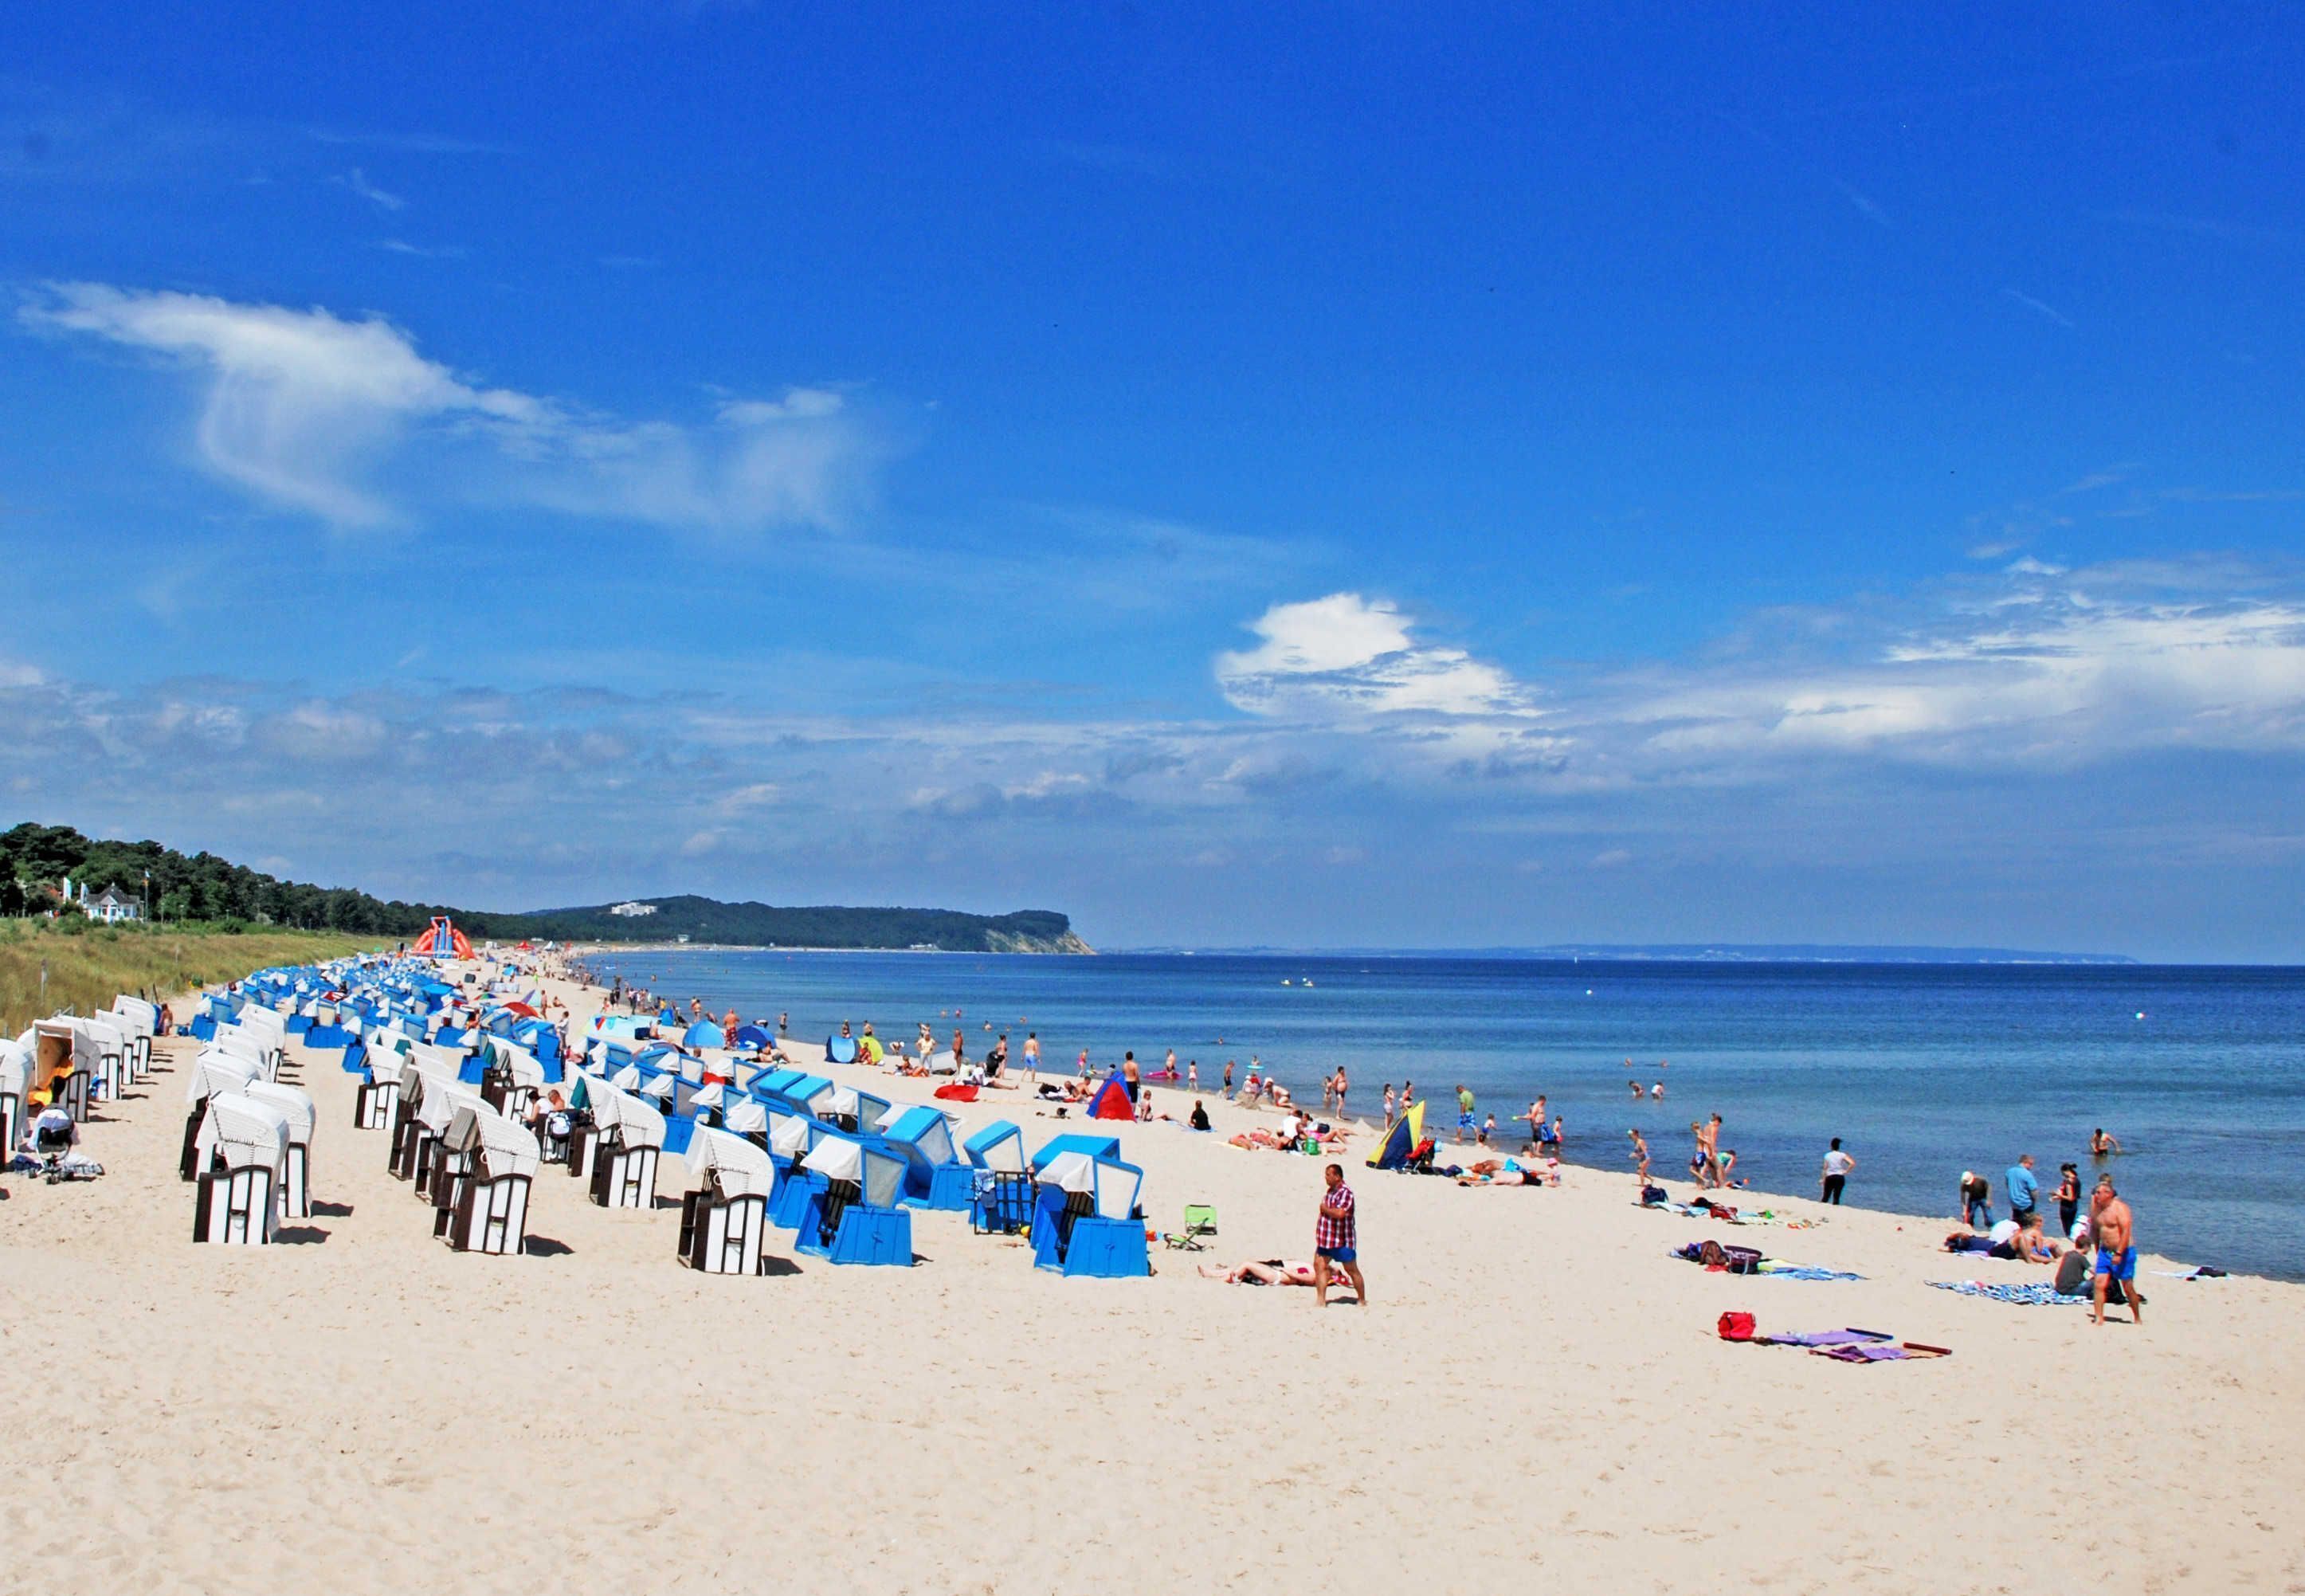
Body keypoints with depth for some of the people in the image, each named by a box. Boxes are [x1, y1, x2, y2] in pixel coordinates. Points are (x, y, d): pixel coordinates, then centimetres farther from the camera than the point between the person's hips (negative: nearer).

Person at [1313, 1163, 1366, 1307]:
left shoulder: (1345, 1192, -19)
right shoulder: (1330, 1191, 10)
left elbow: (1340, 1213, -33)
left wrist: (1325, 1209, -18)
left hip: (1342, 1240, -9)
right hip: (1326, 1239, 9)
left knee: (1352, 1270, 4)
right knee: (1319, 1265, 1)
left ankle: (1363, 1301, 16)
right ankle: (1321, 1300, 2)